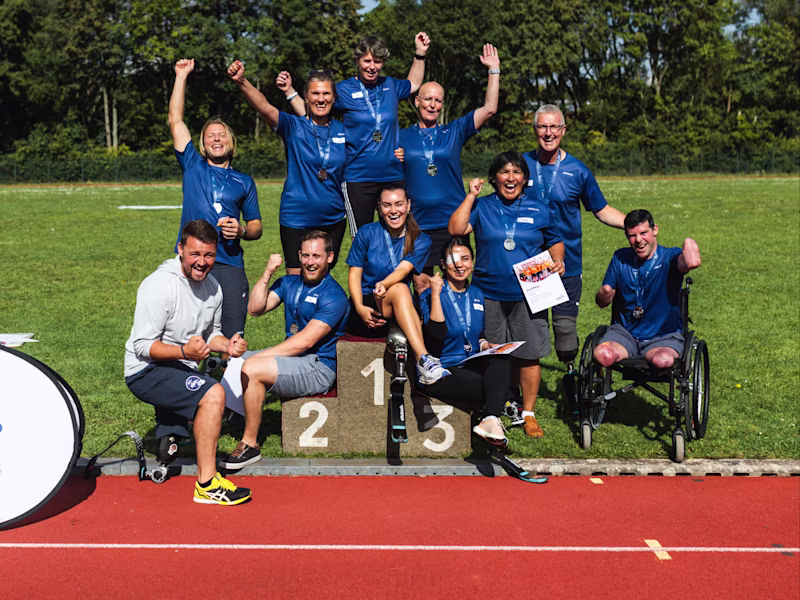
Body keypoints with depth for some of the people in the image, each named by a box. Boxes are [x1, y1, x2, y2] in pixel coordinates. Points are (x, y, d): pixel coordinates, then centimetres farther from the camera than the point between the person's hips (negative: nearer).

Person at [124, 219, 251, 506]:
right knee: (213, 394, -28)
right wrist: (184, 351, -35)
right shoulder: (159, 285, -19)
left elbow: (211, 333, 18)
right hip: (146, 371, -9)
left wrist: (227, 344, -4)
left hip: (181, 369, 9)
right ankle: (207, 484, -25)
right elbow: (143, 345, -20)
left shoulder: (212, 286, 5)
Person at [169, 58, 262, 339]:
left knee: (232, 338, -5)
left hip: (229, 265, 0)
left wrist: (241, 231, -5)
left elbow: (256, 226, 18)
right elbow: (175, 121, 11)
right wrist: (182, 75, 13)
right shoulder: (193, 167, 15)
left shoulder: (243, 182, 17)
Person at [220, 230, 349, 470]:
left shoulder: (333, 295, -12)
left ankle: (250, 444, -16)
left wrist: (261, 357, -18)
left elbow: (306, 340, -19)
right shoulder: (290, 283, 13)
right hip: (293, 357, 8)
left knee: (251, 369, -25)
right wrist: (267, 273, -8)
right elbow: (255, 309, 4)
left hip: (319, 368, -8)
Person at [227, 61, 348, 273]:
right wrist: (241, 81, -41)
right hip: (296, 218, -3)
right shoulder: (293, 127, -6)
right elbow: (265, 107, -24)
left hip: (333, 219, 3)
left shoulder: (341, 130, 4)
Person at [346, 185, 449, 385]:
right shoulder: (367, 233, 3)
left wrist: (383, 285, -37)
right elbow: (355, 274, -1)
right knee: (400, 289, -32)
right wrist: (360, 308, -19)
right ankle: (424, 360, -47)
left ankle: (423, 366, -45)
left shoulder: (420, 241, 5)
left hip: (396, 315, 2)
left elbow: (403, 269, -14)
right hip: (363, 311, -2)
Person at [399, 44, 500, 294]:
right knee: (420, 283, 4)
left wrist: (494, 70, -1)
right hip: (418, 226, 0)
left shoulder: (454, 132, 7)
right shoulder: (402, 137, 9)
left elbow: (489, 109, 0)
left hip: (453, 222, 0)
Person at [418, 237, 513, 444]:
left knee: (502, 359, -31)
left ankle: (490, 420, -42)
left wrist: (484, 344, 2)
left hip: (472, 365, 6)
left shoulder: (477, 294, 12)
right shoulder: (430, 295, -6)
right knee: (502, 391, -30)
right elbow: (437, 336, -21)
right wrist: (435, 294, -23)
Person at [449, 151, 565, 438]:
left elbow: (555, 242, 18)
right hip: (489, 293, 0)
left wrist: (557, 261, -1)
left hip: (528, 295, 1)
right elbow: (456, 229, -11)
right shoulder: (482, 207, 4)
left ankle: (529, 414, 15)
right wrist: (471, 196, -9)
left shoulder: (540, 210, 8)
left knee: (529, 354, 2)